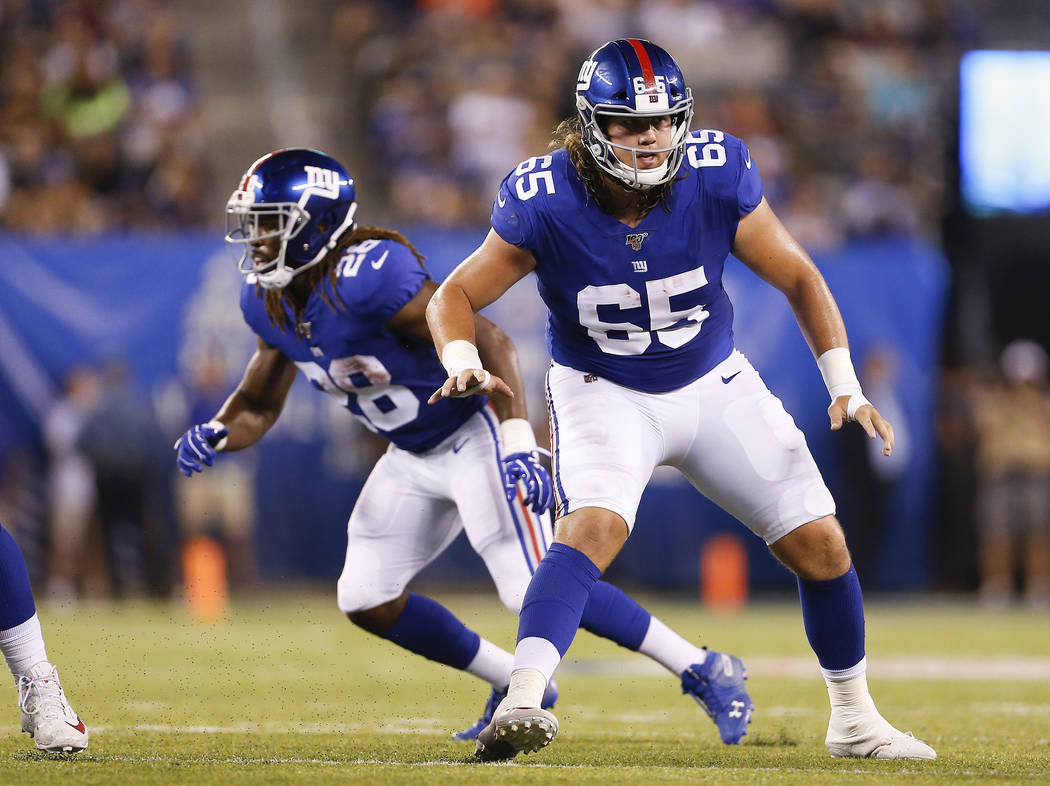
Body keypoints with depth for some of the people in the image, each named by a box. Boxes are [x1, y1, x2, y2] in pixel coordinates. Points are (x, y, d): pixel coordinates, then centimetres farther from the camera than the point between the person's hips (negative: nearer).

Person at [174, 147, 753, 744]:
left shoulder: (367, 280, -29)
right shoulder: (267, 303, -2)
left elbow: (489, 341, -27)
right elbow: (259, 404, 12)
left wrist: (519, 445, -32)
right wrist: (215, 436, -10)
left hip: (476, 433, -9)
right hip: (414, 458, 9)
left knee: (532, 591, -19)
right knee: (367, 599, 5)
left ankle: (706, 673, -7)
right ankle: (519, 688, 19)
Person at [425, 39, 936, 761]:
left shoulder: (716, 180, -19)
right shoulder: (547, 205, -23)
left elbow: (799, 278, -5)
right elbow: (456, 297, -14)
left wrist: (845, 387, -11)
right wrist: (464, 364, -35)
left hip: (713, 385, 3)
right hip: (605, 395, -3)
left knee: (822, 545, 2)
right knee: (594, 526, -32)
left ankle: (854, 722, 22)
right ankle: (520, 705, -41)